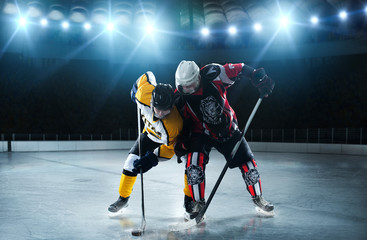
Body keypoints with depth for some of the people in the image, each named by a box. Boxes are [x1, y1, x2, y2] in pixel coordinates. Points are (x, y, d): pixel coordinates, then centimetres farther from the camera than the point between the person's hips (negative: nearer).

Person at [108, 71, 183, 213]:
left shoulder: (175, 124, -44)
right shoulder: (144, 94, -36)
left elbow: (170, 148, -27)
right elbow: (147, 76, -12)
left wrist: (153, 158, -36)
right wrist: (135, 88, 6)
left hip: (173, 139, -3)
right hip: (150, 133, 3)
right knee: (131, 163, -2)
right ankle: (123, 198, 19)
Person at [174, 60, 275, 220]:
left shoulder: (213, 75, -24)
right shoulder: (180, 99, -19)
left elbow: (240, 69, -14)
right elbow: (180, 122, -4)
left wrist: (260, 80, -23)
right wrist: (180, 144, -11)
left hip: (228, 129, 1)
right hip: (201, 133, -1)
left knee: (248, 164, 2)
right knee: (194, 164, -24)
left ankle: (258, 198, 28)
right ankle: (197, 203, -2)